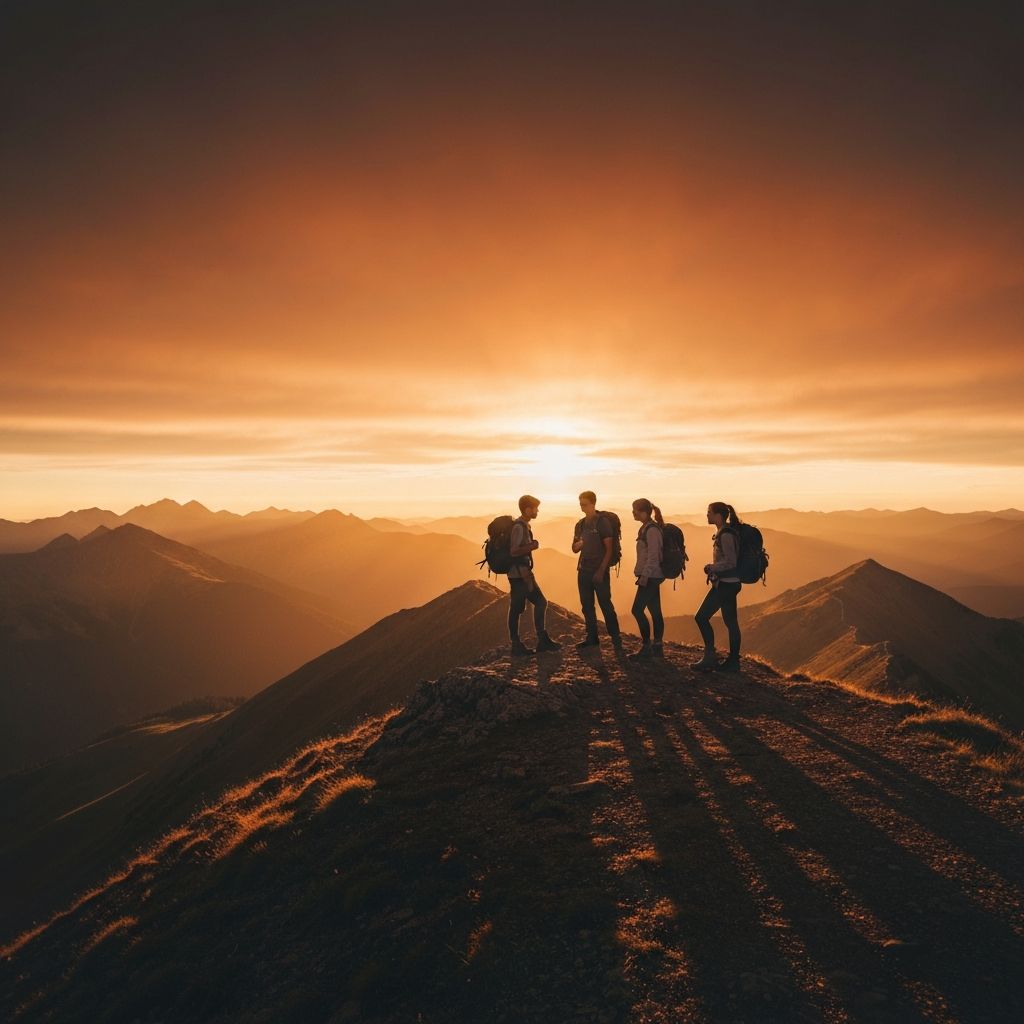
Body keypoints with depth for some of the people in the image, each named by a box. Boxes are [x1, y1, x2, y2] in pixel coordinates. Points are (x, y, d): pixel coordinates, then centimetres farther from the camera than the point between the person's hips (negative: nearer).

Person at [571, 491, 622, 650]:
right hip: (584, 571, 7)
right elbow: (574, 549, 16)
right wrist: (578, 544, -9)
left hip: (599, 571, -6)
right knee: (587, 606, 9)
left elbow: (609, 549, -10)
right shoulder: (580, 524, 12)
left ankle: (616, 638, 4)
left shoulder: (603, 522, -7)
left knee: (606, 605, -5)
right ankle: (592, 638, 17)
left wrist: (601, 571, -17)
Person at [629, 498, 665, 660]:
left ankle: (646, 647, -3)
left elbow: (653, 555, -20)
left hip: (651, 576, -10)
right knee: (655, 611, 11)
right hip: (652, 576, 10)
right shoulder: (647, 528, 13)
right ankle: (657, 647, 17)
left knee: (637, 609, -9)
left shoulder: (652, 530, -16)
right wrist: (643, 574, 19)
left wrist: (644, 575, -21)